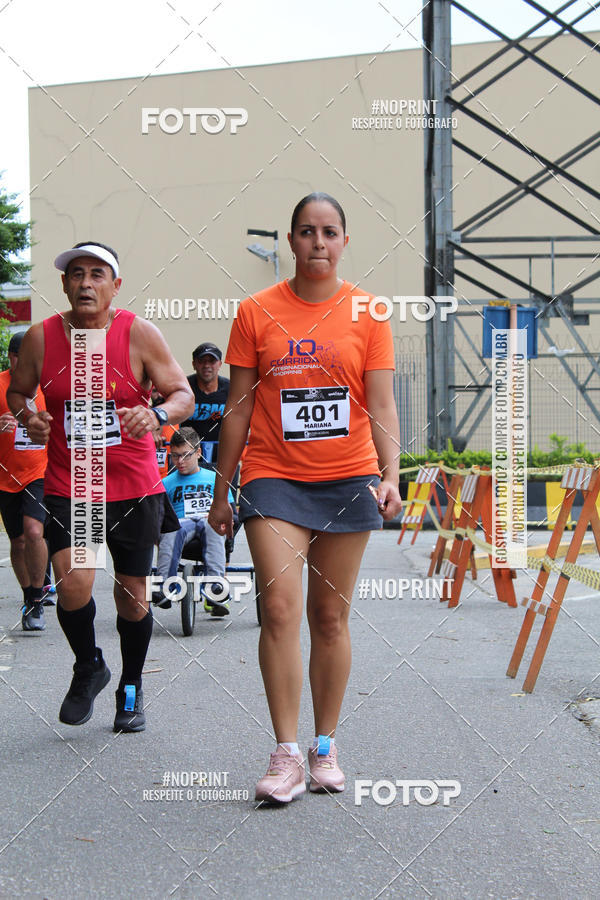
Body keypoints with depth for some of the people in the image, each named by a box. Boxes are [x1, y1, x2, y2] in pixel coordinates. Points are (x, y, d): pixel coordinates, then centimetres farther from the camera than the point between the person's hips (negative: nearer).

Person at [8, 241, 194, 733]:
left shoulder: (139, 333, -6)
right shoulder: (41, 337, -2)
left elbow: (184, 394, -3)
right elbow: (17, 390, 13)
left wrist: (157, 415, -25)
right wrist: (27, 415, -10)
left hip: (135, 488, 0)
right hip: (68, 485, 0)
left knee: (132, 597, 7)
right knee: (73, 584, -18)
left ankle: (131, 687, 33)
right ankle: (89, 666, 13)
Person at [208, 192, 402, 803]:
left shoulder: (367, 315, 3)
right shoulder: (256, 313, 2)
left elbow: (381, 408, 0)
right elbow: (238, 409, 6)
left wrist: (391, 476, -15)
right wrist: (220, 493, 7)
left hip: (347, 481, 1)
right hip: (273, 478, -1)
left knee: (330, 617, 7)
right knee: (279, 608, -13)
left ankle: (325, 747, 20)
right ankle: (286, 755, -8)